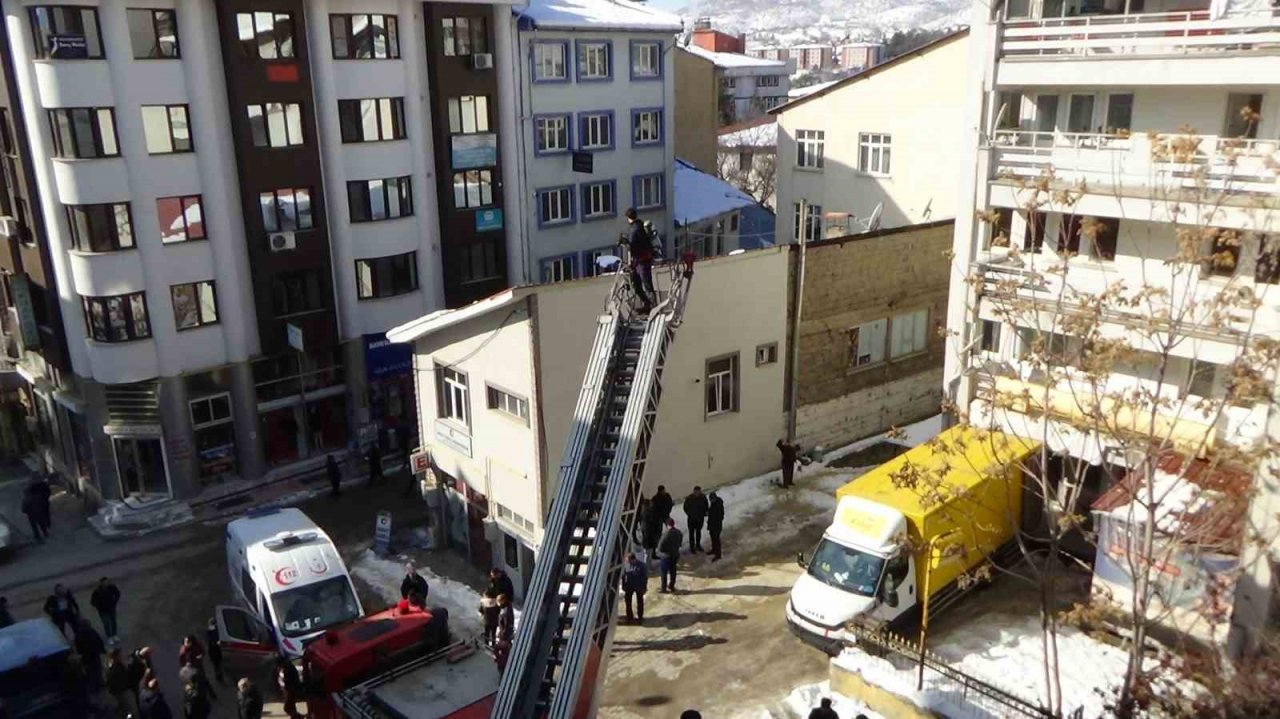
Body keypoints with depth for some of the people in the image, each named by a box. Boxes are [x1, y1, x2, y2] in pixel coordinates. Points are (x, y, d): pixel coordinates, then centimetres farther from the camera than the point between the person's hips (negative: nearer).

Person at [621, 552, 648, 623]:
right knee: (628, 601, 9)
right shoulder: (626, 565, -10)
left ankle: (640, 617, 23)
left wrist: (644, 587, -10)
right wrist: (623, 586, 1)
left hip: (638, 587, -2)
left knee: (640, 602, 10)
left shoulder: (641, 565, -17)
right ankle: (629, 617, 24)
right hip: (629, 587, 3)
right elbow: (623, 576, 0)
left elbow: (645, 577, -10)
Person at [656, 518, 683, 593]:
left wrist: (660, 551, -3)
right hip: (675, 555, 6)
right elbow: (680, 542, 10)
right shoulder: (678, 532, -5)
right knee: (672, 571, 19)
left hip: (666, 556, -6)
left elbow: (660, 545, -23)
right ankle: (672, 586, 30)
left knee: (664, 573, 8)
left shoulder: (666, 533, -26)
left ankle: (663, 589, 14)